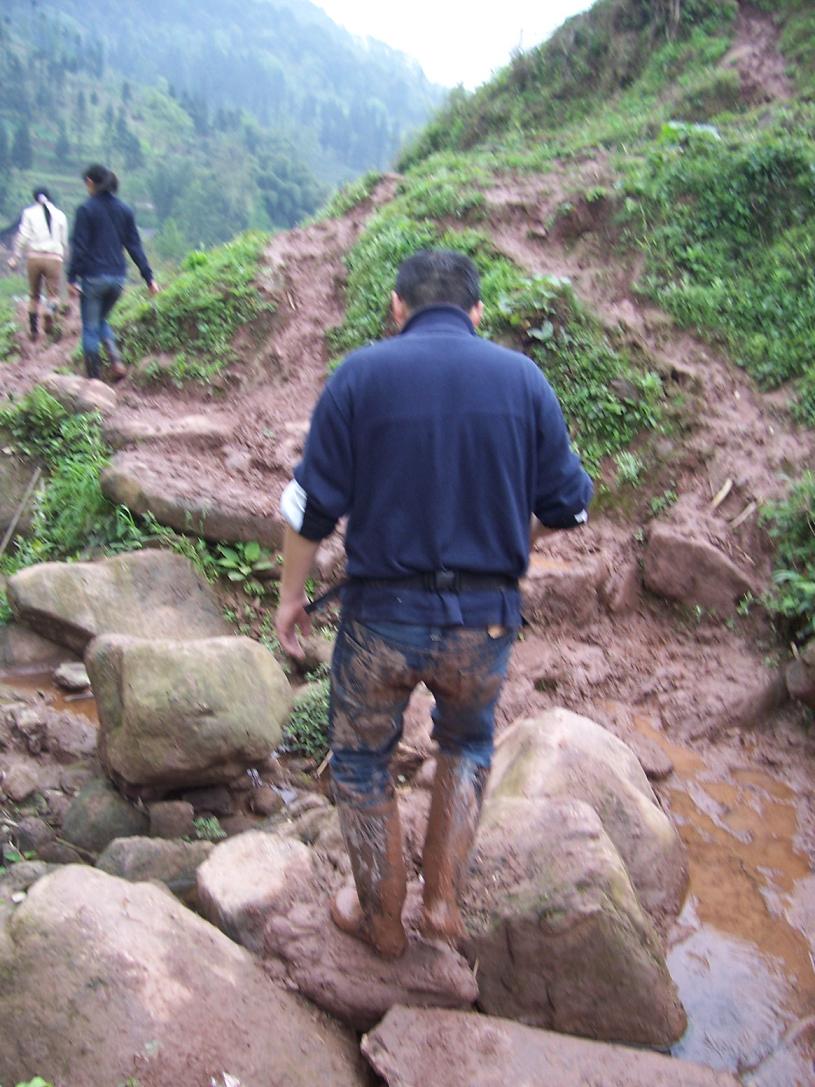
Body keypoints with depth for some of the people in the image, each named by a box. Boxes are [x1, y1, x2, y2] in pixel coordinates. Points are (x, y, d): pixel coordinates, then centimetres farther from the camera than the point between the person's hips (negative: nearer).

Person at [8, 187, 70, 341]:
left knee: (34, 295, 14)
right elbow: (64, 241, 9)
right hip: (54, 258, -1)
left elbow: (23, 237, -4)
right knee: (53, 294, 4)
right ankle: (49, 312, -30)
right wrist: (63, 256, 25)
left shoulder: (29, 213, 3)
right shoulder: (59, 215, 6)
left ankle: (33, 330, 15)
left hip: (34, 257, 1)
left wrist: (15, 257, 2)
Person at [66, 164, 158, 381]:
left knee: (90, 328, 6)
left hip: (93, 277, -5)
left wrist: (72, 278, -9)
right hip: (117, 277, 5)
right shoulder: (124, 209, 6)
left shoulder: (86, 209, -8)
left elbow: (79, 247, -12)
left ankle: (94, 379, 8)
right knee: (101, 320, 24)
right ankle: (115, 359, 2)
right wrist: (149, 277, 7)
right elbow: (135, 246, 5)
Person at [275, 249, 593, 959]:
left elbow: (312, 505, -6)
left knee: (361, 761, 22)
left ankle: (381, 920, 37)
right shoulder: (523, 378, -1)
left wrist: (291, 593, 8)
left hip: (382, 615, -1)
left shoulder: (360, 375, -5)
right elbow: (570, 506, 1)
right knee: (468, 744, 31)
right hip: (485, 621, 2)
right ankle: (444, 898, 31)